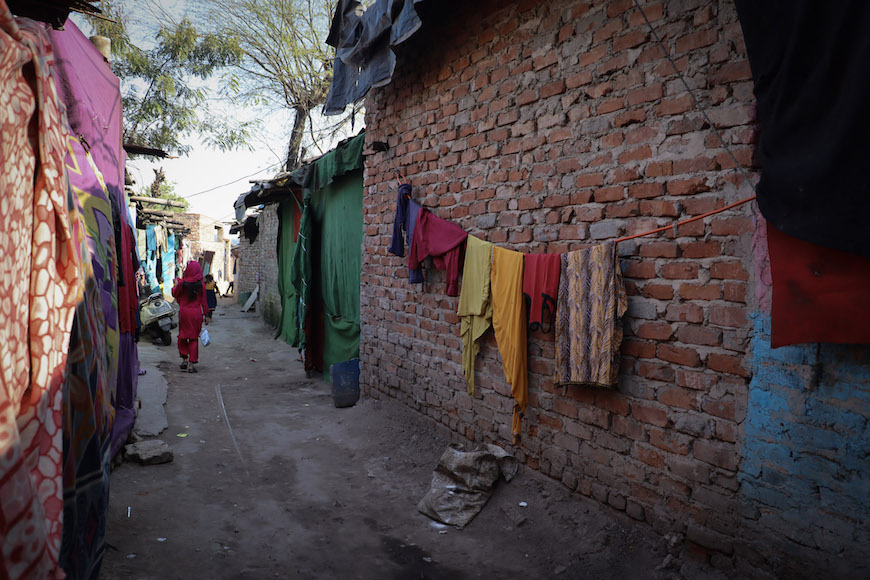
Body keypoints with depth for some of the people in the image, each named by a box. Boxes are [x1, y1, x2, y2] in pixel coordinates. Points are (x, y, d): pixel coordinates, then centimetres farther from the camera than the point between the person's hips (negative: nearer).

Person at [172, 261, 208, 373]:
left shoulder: (182, 283, -6)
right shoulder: (201, 284, -5)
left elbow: (175, 294, 10)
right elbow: (203, 301, 0)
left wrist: (176, 285, 26)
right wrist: (205, 313, 9)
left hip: (184, 312, 0)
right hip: (196, 313, 0)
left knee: (182, 337, 16)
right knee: (194, 338, 5)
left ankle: (184, 359, 12)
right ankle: (192, 363, 2)